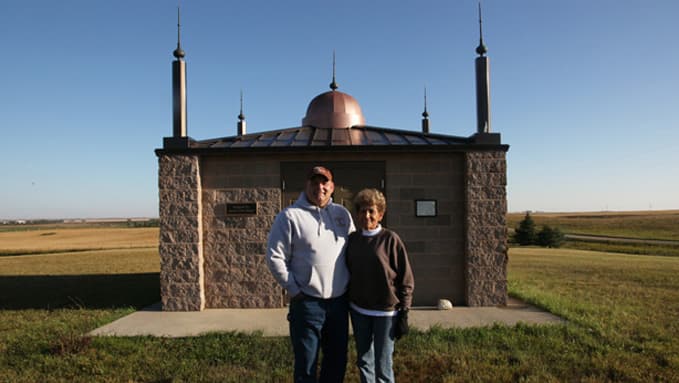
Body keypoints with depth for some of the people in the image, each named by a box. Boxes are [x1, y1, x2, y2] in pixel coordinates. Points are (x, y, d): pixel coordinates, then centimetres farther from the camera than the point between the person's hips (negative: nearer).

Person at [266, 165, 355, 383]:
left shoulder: (342, 214, 7)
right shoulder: (290, 216, -8)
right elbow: (275, 258, -8)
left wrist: (351, 284, 8)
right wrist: (294, 290, -8)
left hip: (340, 301, 5)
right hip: (307, 304, -5)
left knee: (338, 361, 18)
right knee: (306, 365, 7)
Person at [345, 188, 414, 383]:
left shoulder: (391, 239, -9)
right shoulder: (352, 239, 3)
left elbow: (406, 279, -7)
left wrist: (404, 312, -9)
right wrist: (348, 304, 10)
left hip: (385, 312, -4)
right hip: (358, 311, 4)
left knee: (383, 366, 2)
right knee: (364, 361, 15)